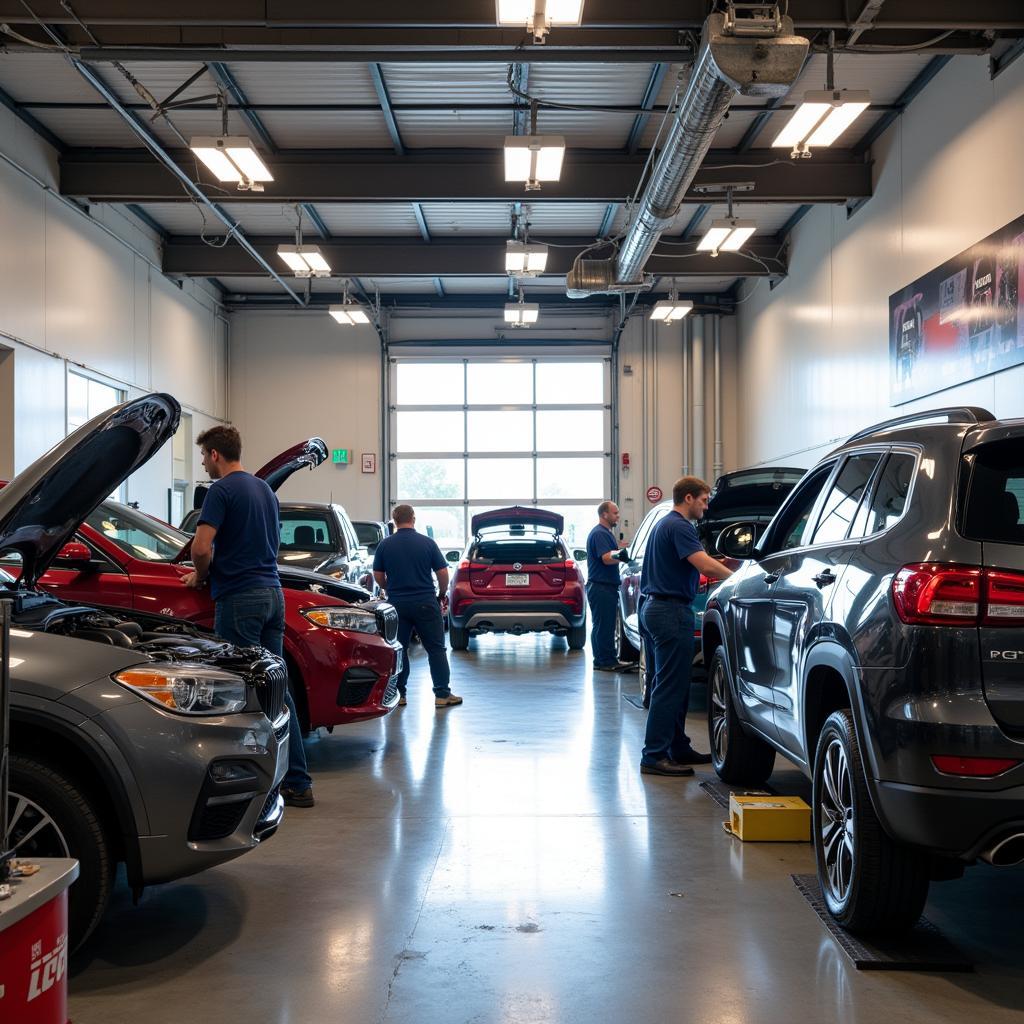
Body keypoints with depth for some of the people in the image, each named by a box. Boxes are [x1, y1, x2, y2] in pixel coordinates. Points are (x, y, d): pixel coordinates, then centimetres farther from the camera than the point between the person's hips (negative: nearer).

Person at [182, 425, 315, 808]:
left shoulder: (222, 490, -8)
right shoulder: (265, 490, 19)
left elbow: (201, 547, -17)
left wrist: (201, 576, 3)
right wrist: (211, 571, 25)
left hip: (239, 597, -8)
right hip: (272, 593, 8)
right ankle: (297, 782, 11)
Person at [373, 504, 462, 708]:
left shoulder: (385, 545, 0)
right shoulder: (427, 543, -4)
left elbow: (378, 576, 4)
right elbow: (443, 573, -3)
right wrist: (442, 593, 14)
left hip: (397, 603, 2)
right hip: (425, 603, -2)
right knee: (436, 649, 4)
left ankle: (398, 694, 10)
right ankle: (442, 694, 2)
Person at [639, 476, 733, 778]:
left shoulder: (664, 524, 19)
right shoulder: (679, 526, -13)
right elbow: (705, 565, -25)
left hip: (653, 607, 11)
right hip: (671, 610, -11)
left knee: (670, 684, 15)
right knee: (670, 686, -8)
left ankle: (678, 748, 22)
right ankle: (654, 757, -7)